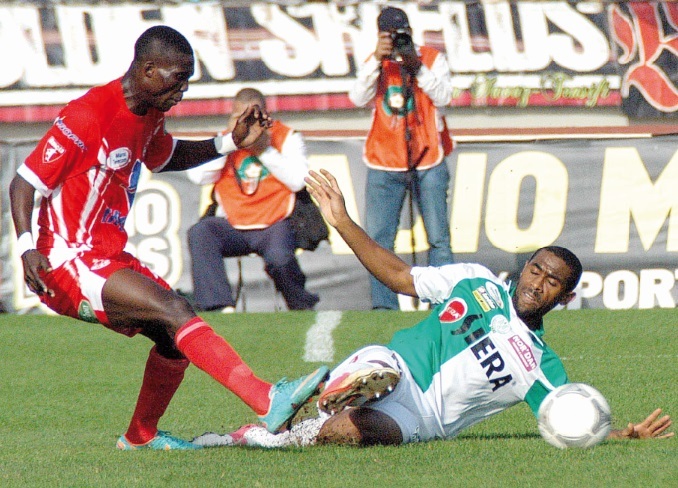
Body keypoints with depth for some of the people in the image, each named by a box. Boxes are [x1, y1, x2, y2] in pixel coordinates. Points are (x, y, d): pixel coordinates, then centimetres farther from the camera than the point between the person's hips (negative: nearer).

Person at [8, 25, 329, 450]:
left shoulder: (149, 116, 10)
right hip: (68, 262, -10)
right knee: (175, 313, -24)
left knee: (176, 335, 13)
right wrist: (27, 247, -31)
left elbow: (167, 157, 32)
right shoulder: (90, 115, -17)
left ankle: (141, 436, 33)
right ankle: (268, 402, -36)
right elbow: (24, 182, -16)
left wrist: (231, 142, 18)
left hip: (108, 257, 10)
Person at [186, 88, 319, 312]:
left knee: (279, 259, -34)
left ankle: (302, 306, 0)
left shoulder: (286, 137, 6)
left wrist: (265, 150, -11)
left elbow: (298, 180, -9)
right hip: (233, 226, 3)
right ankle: (221, 306, -34)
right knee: (200, 233, -29)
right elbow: (197, 176, -2)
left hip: (274, 225, -2)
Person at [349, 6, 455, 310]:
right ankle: (383, 306, -4)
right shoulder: (374, 64, 9)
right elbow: (359, 98, -7)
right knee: (377, 239, -6)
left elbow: (443, 97, -10)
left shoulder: (432, 59, 4)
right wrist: (377, 61, -16)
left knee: (438, 237, -2)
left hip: (427, 162, -1)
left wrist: (416, 67, -18)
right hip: (384, 165, 1)